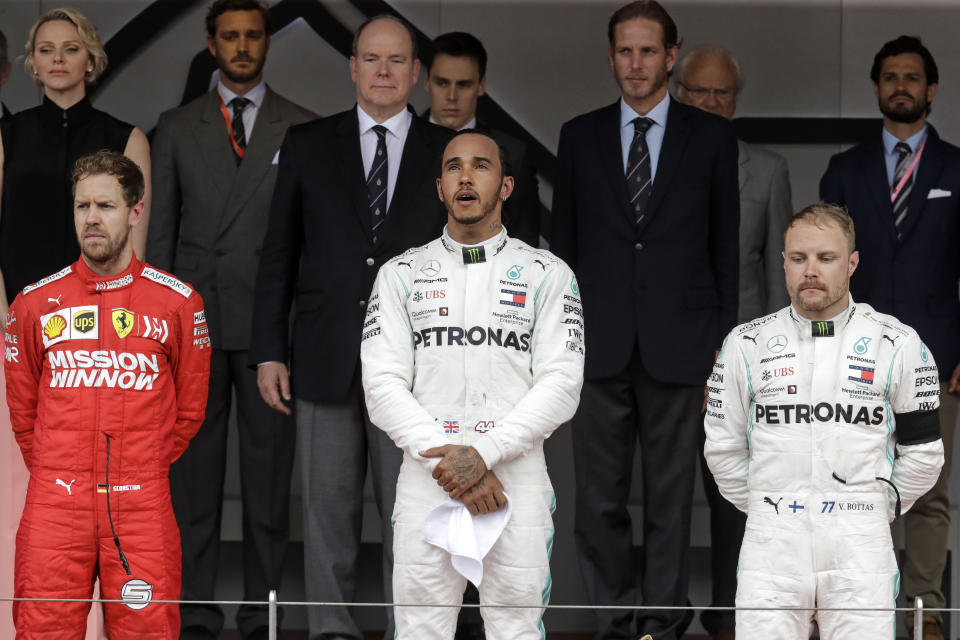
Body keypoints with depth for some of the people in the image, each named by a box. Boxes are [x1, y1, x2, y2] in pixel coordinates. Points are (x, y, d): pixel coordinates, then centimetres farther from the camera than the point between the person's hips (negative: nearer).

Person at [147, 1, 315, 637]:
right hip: (195, 321, 1)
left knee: (269, 471, 1)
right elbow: (160, 229, 9)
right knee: (193, 471, 2)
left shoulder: (302, 128, 7)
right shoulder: (177, 128, 10)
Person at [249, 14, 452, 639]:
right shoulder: (307, 144, 8)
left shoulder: (447, 152, 6)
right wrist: (269, 351, 2)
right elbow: (279, 254, 8)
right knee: (328, 506, 4)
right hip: (327, 361, 1)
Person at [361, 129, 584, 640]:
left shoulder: (547, 274, 8)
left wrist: (483, 454, -15)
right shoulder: (400, 275, 11)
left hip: (517, 480, -1)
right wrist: (448, 466, -12)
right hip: (426, 479, 1)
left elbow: (560, 386, -2)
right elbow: (383, 386, 1)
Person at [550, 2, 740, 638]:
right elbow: (564, 243, 10)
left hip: (679, 345, -1)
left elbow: (726, 245, 5)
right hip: (600, 346, 1)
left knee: (671, 499, 4)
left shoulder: (711, 136, 4)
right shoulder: (580, 136, 8)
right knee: (599, 502, 3)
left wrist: (722, 341, 1)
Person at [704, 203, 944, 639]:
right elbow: (722, 447, 13)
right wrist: (767, 511, 12)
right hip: (770, 548, 1)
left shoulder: (898, 344, 4)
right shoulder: (746, 344, 7)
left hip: (861, 551, -1)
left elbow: (923, 452, 9)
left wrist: (875, 512, 9)